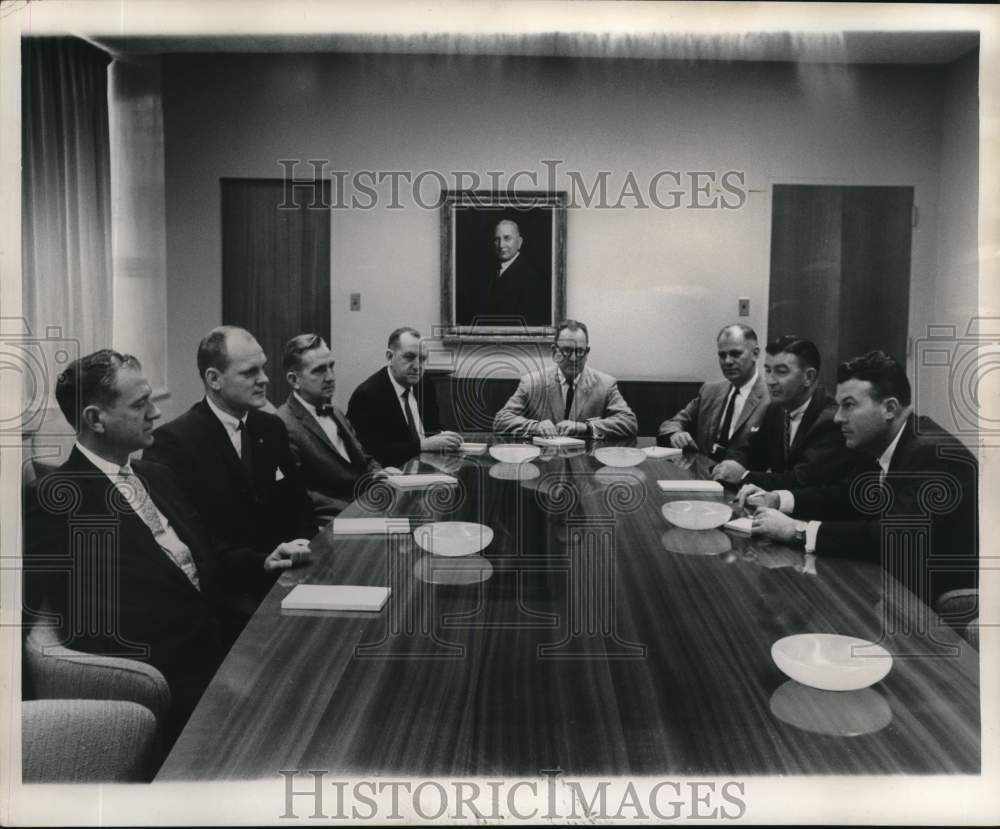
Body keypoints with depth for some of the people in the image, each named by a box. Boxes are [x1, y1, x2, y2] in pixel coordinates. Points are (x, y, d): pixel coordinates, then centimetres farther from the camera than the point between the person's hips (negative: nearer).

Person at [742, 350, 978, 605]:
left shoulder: (936, 455, -25)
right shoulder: (878, 444, 2)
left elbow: (895, 536, -34)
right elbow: (846, 495, 14)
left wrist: (797, 530, -31)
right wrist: (777, 500, -2)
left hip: (935, 599, -7)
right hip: (891, 583, 7)